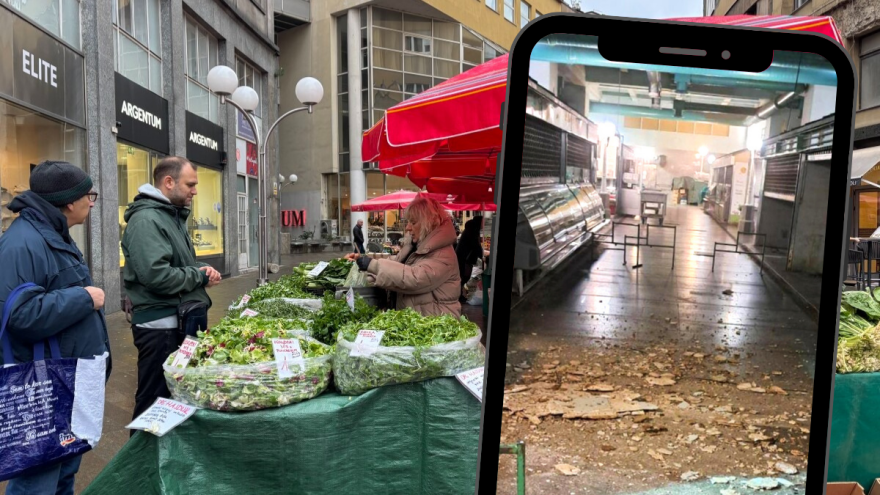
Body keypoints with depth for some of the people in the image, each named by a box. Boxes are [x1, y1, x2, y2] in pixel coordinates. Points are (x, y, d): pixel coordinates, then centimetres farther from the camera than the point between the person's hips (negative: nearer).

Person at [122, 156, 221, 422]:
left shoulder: (172, 215, 15)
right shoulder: (146, 220, -17)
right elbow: (157, 275, -29)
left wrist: (201, 269, 2)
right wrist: (201, 277, -14)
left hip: (183, 320, 10)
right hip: (161, 326, -10)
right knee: (155, 404, 3)